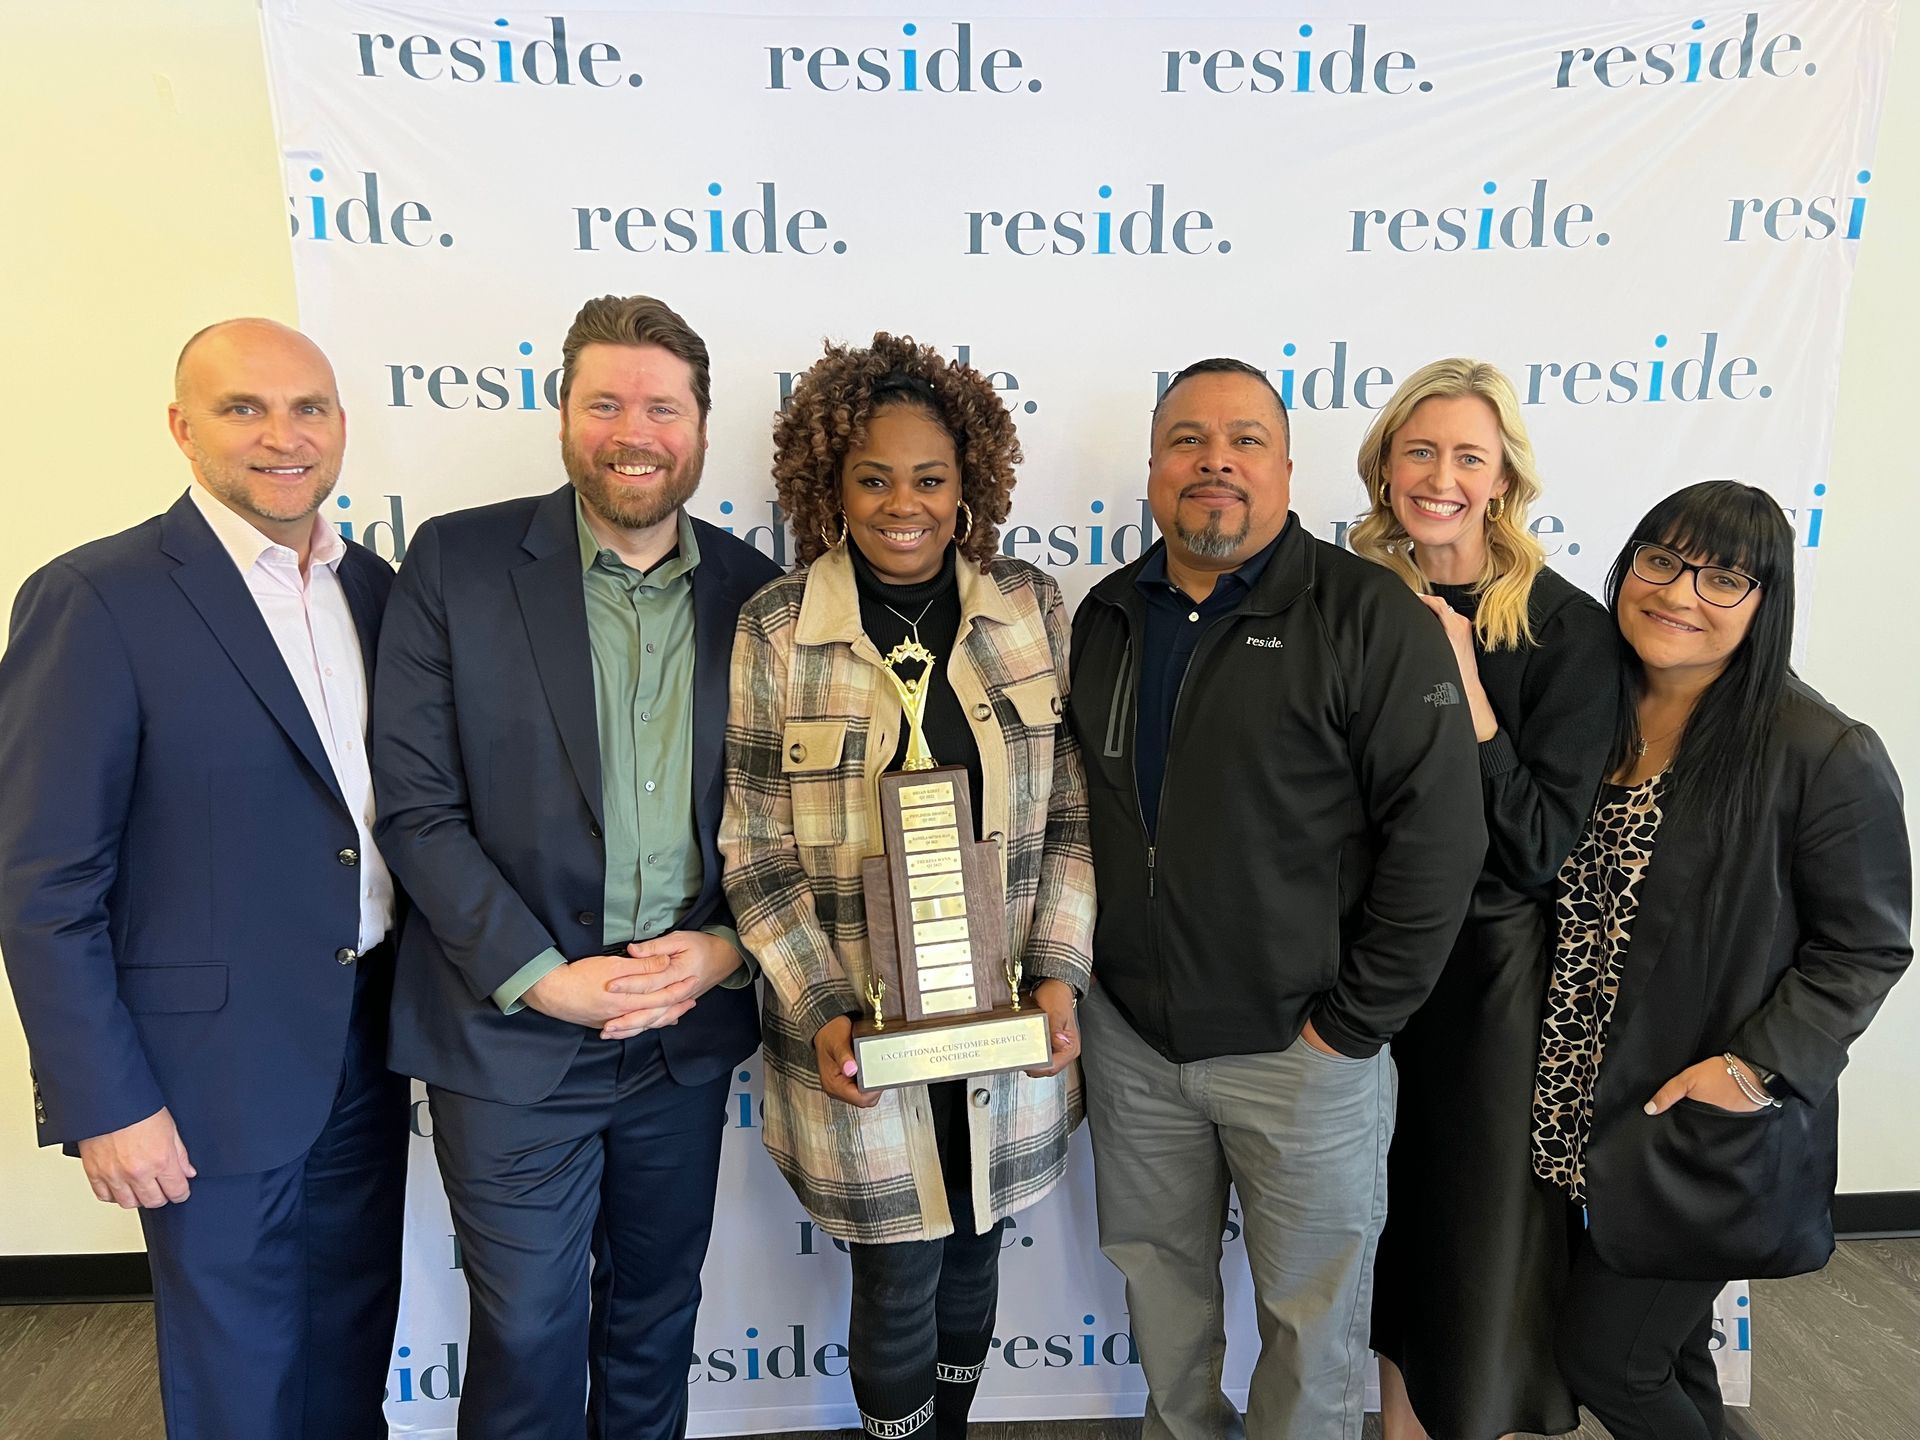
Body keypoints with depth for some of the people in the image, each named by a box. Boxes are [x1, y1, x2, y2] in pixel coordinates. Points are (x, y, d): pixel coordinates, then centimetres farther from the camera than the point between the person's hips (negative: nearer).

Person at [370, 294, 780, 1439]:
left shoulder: (755, 593, 0)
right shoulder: (457, 562, -7)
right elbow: (417, 809, -9)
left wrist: (727, 947, -10)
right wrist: (542, 976, -15)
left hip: (690, 1033, 3)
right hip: (512, 1035, -2)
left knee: (656, 1320, 22)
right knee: (526, 1341, 13)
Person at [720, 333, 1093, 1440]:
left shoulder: (1034, 607, -2)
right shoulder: (774, 632, -8)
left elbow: (1073, 814, 1)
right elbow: (755, 851, -6)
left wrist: (1059, 970, -8)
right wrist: (821, 1009, -13)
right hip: (861, 1036, -2)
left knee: (975, 1255, 21)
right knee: (900, 1279, 11)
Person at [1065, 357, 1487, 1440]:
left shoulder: (1372, 617, -12)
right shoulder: (1107, 617, 5)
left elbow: (1439, 833, -14)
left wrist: (1352, 1021, -13)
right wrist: (1071, 974, 8)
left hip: (1301, 1052, -4)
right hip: (1130, 1035, 5)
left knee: (1313, 1310, 15)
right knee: (1158, 1280, 22)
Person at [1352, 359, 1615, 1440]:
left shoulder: (1568, 629, -11)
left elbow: (1542, 847, -16)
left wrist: (1462, 683, -22)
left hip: (1495, 962, -3)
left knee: (1484, 1221, 12)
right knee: (1386, 1203, 20)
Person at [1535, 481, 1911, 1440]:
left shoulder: (1826, 757, -15)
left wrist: (1755, 1068, -17)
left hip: (1705, 1135, -5)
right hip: (1581, 1111, 5)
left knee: (1607, 1361, 4)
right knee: (1668, 1351, 20)